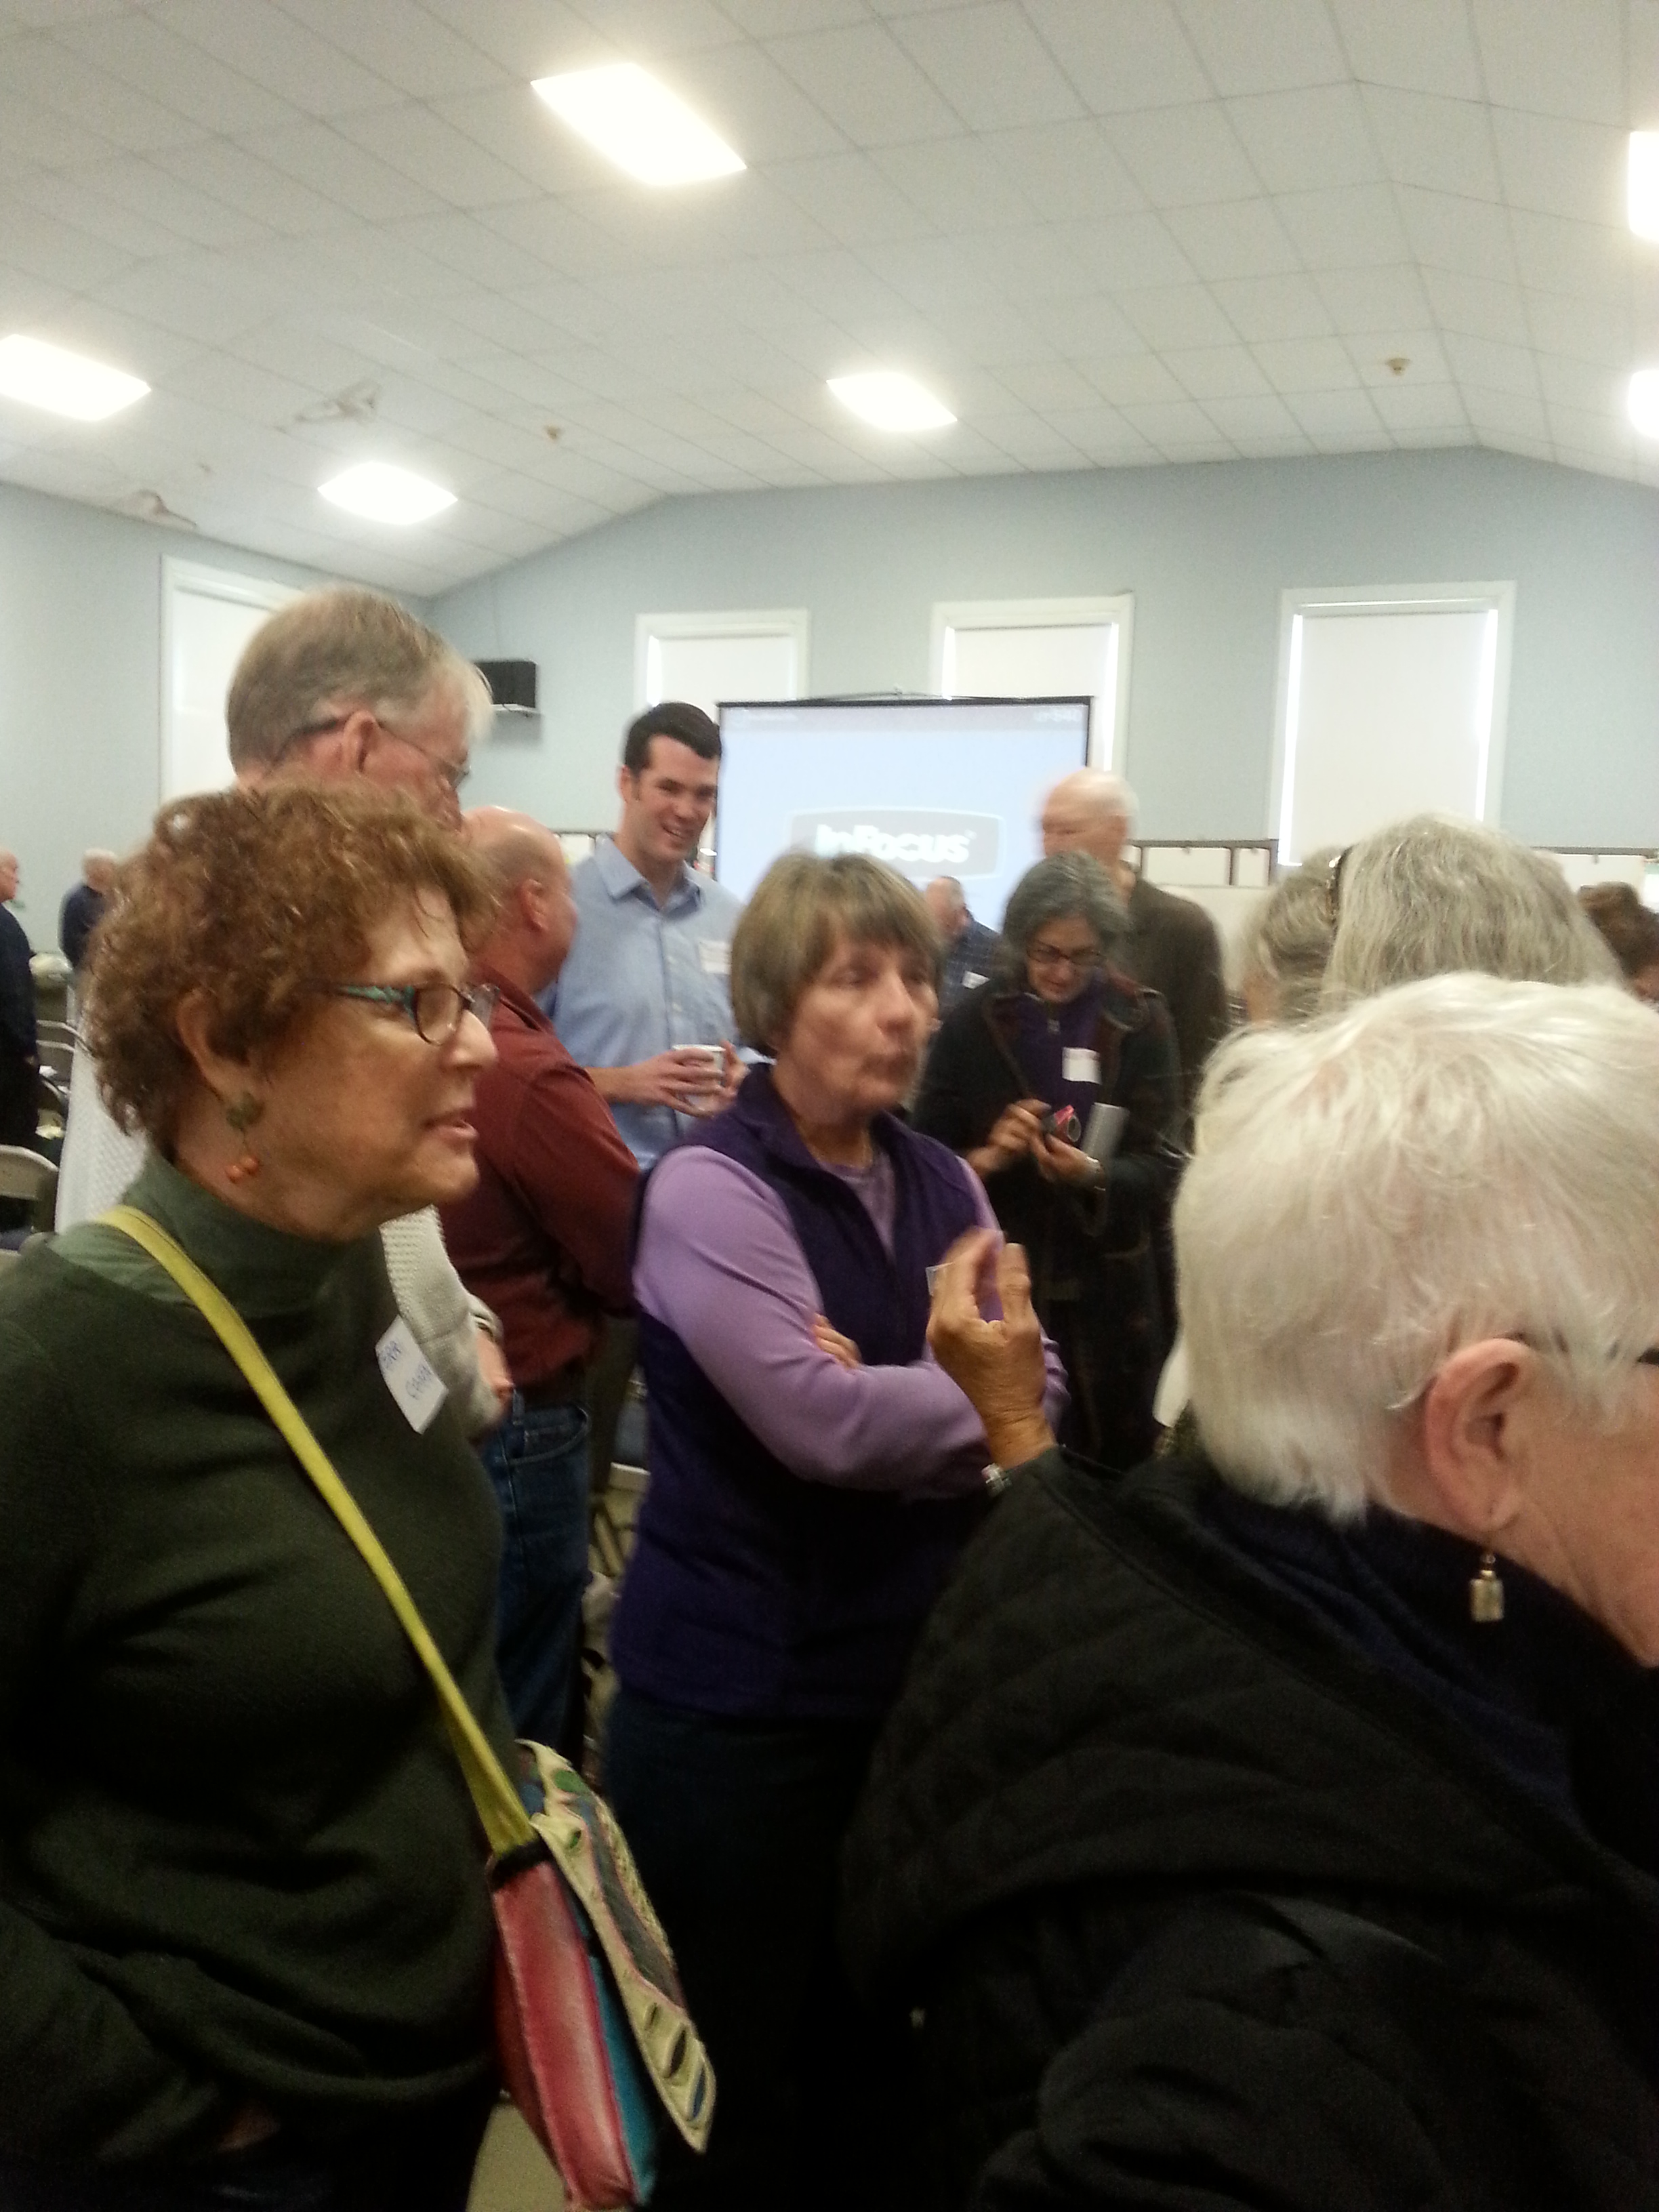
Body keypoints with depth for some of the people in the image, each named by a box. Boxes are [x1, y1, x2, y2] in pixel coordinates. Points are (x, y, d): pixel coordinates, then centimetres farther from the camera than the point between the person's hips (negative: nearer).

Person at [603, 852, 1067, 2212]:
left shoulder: (944, 1187, 5)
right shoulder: (711, 1186, -14)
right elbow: (822, 1421, -25)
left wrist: (895, 1401, -21)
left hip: (913, 1683, 6)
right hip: (737, 1700, -6)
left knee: (878, 2066, 22)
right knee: (734, 2088, 12)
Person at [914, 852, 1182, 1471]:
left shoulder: (1139, 1023, -1)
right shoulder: (972, 1024, 0)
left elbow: (1161, 1165, -5)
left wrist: (1095, 1176, -25)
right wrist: (986, 1158, -18)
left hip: (1109, 1294, 0)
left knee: (1113, 1473, 8)